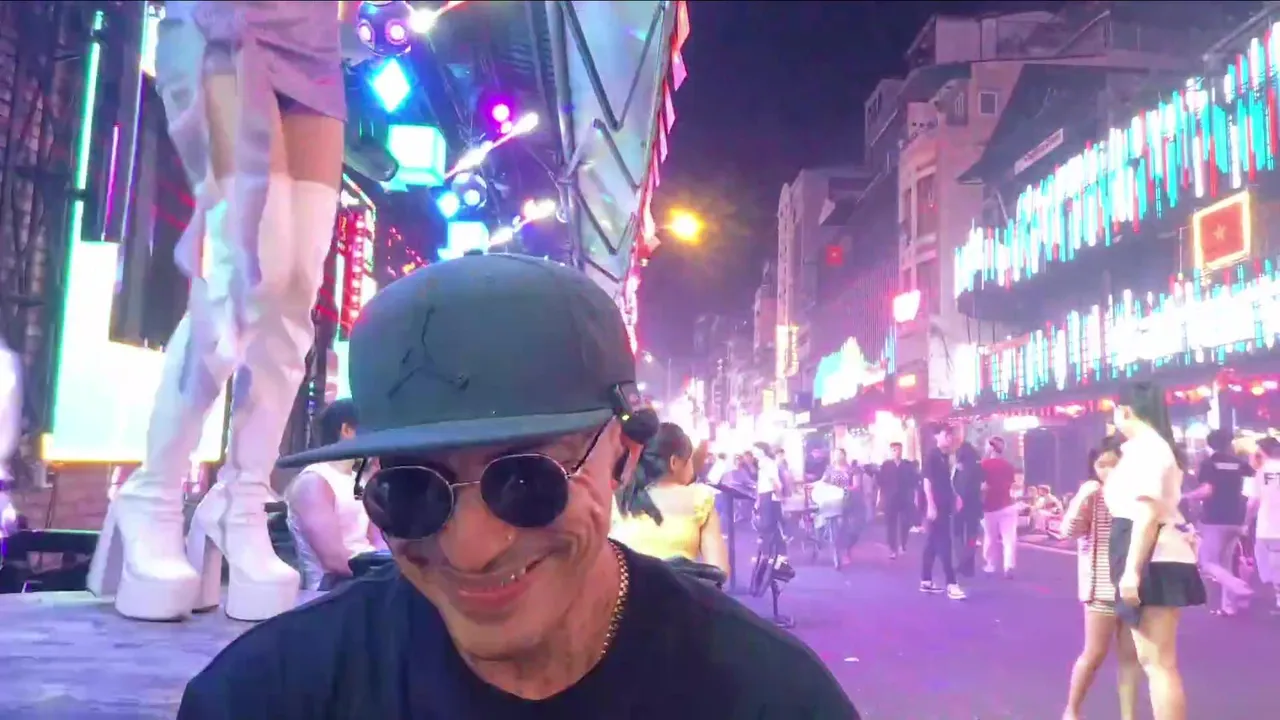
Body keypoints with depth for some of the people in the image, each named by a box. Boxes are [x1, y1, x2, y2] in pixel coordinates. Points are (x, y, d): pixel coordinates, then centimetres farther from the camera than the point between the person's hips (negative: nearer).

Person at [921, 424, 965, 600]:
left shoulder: (946, 456, 14)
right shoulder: (932, 456, -11)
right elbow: (927, 482, -15)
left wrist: (955, 497, 10)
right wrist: (931, 506, -19)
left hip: (944, 506, 8)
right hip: (935, 507, -8)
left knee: (932, 545, 11)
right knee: (944, 545, -9)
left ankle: (926, 581, 17)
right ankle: (951, 584, -9)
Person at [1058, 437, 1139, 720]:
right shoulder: (1091, 495, -4)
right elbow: (1069, 530, -14)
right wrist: (1083, 500, -25)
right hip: (1102, 586, -3)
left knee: (1130, 654, 7)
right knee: (1095, 653, 3)